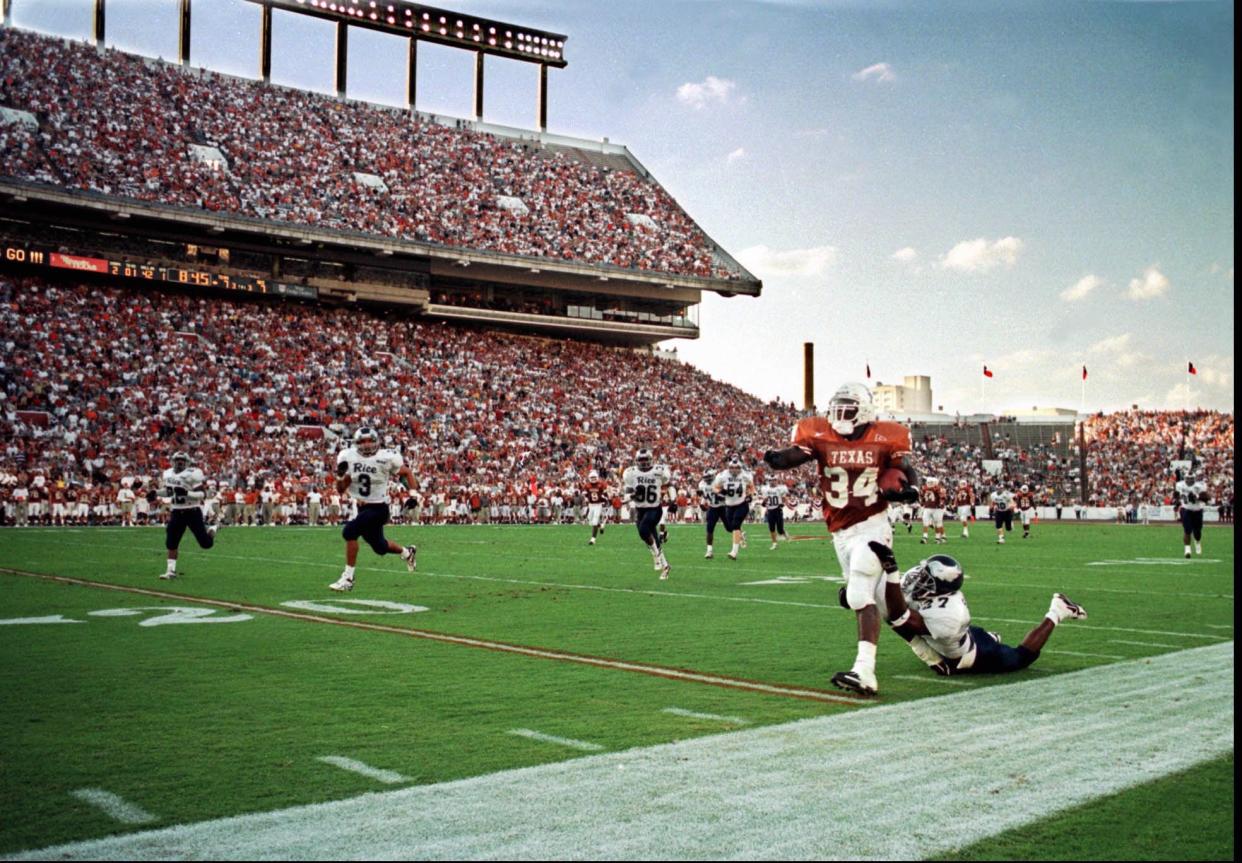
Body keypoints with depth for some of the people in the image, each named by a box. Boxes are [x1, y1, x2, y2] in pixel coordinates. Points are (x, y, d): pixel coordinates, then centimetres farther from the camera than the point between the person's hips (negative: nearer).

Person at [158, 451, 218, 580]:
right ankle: (171, 571, 5)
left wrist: (185, 493, -32)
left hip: (192, 511, -5)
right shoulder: (168, 474, 5)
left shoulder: (193, 474, -15)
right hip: (177, 512, 5)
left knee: (205, 544, 0)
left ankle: (211, 530, 33)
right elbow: (167, 492, 19)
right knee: (171, 543, -3)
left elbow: (201, 494, -18)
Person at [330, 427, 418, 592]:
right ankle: (407, 552, 49)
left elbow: (407, 473, 2)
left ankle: (347, 578, -12)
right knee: (380, 547, 17)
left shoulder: (385, 458, -15)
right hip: (362, 507, 6)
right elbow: (341, 490, 1)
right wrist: (340, 476, -18)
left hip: (378, 508, -6)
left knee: (349, 531, -23)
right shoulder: (348, 457, -5)